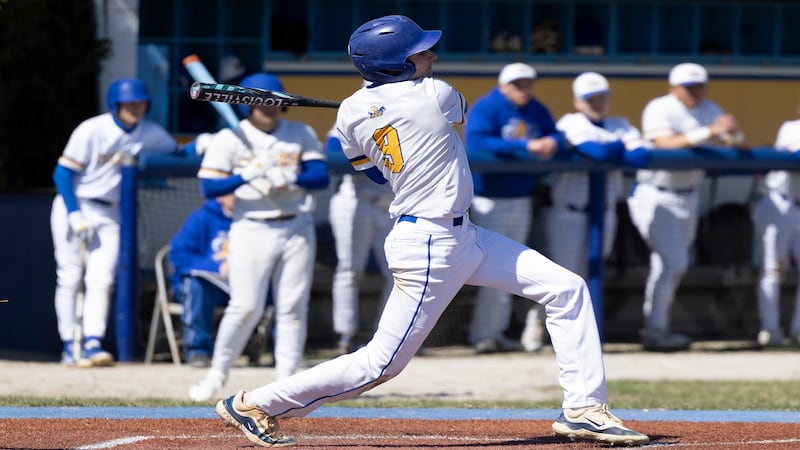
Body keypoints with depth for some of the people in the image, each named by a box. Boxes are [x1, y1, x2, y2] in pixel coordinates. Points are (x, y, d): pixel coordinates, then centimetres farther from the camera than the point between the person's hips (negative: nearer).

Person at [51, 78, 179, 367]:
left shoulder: (149, 134, -2)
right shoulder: (92, 130, -16)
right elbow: (63, 172, -13)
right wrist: (74, 215, -20)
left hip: (109, 213, 4)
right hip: (73, 206, -4)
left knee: (101, 278, -9)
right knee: (70, 278, -2)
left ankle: (92, 344, -15)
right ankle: (70, 346, 3)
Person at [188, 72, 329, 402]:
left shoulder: (302, 134, 9)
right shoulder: (228, 139, 0)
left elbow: (321, 176, 1)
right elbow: (209, 186, -7)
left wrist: (289, 178, -17)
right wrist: (248, 177, -22)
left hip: (297, 229, 3)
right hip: (251, 231, -3)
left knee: (293, 307, -1)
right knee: (246, 306, -10)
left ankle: (286, 381, 4)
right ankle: (217, 372, 6)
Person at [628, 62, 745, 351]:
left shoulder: (709, 111, 5)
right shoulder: (659, 109, -14)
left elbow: (736, 143, -2)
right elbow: (665, 145, -30)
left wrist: (732, 134, -27)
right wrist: (708, 133, -37)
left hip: (688, 195, 7)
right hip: (655, 195, -7)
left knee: (673, 265, 12)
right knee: (673, 262, -15)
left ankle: (656, 328, 22)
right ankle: (656, 332, -9)